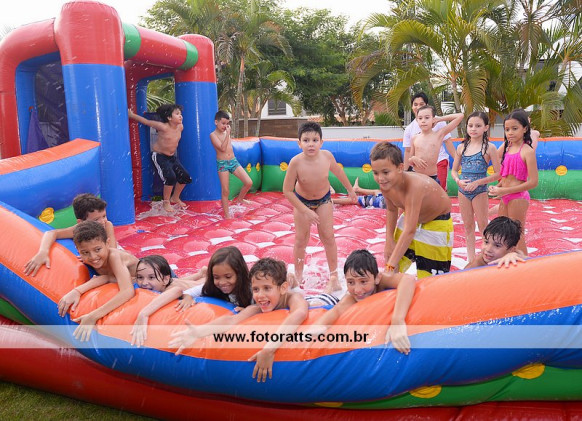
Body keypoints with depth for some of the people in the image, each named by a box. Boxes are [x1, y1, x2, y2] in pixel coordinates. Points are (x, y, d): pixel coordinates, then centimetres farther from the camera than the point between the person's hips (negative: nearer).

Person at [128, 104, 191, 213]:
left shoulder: (180, 127, -7)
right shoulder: (163, 127, -22)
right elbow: (146, 121, -11)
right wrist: (131, 115, -5)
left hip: (172, 156, 7)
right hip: (159, 156, -7)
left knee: (185, 177, 3)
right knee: (170, 177, -23)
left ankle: (175, 198, 27)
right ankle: (166, 202, -3)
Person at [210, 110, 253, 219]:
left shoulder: (227, 132, 12)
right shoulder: (213, 135, -8)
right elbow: (222, 148, -21)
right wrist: (227, 134, -20)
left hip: (233, 161, 6)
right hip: (222, 164, -6)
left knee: (249, 183, -6)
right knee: (225, 191, -1)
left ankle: (239, 199, 20)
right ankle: (227, 214, 11)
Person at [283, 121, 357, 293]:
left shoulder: (327, 156, -25)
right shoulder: (296, 162, -32)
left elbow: (338, 172, -2)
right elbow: (287, 191, -24)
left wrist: (350, 190, 12)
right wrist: (306, 211, -25)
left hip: (324, 200, 1)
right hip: (302, 201, -1)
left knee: (328, 237, 0)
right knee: (301, 239, 6)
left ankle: (334, 276, 13)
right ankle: (298, 275, 26)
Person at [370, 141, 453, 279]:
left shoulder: (414, 186, -40)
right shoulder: (385, 185, -19)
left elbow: (409, 231, -42)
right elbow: (391, 210, 3)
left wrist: (390, 266, -44)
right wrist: (389, 241, -4)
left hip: (437, 223, -6)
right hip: (411, 217, 6)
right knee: (393, 272, 6)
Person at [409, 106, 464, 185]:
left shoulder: (439, 134, -2)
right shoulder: (415, 138, 4)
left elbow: (460, 116, -3)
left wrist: (439, 119, 4)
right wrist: (413, 159, -9)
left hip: (433, 179, -2)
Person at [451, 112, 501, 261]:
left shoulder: (489, 148, -7)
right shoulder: (462, 147, 5)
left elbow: (497, 173, -9)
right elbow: (454, 170, 11)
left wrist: (477, 182, -18)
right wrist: (458, 181, -10)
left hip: (480, 191, -4)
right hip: (463, 191, 4)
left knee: (483, 226, 4)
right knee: (468, 226, 12)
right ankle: (471, 259, 23)